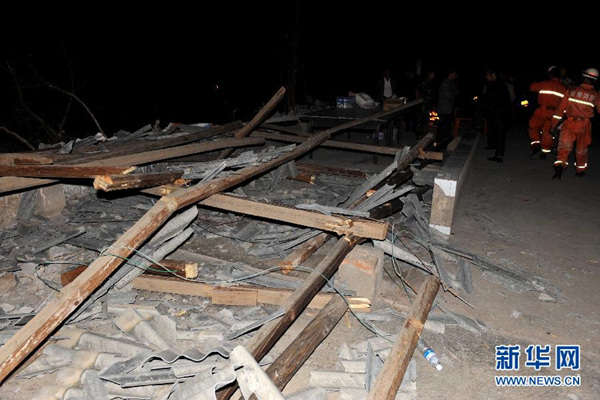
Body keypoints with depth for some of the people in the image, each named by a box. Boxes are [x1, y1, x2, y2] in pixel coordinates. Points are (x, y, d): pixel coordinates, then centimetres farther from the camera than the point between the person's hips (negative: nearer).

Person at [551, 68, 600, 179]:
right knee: (581, 149, 16)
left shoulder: (571, 91, -2)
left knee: (564, 147, 1)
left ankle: (559, 164, -23)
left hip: (569, 123, -1)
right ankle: (580, 170, 30)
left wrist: (554, 124, 4)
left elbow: (561, 108, -1)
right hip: (584, 125, 1)